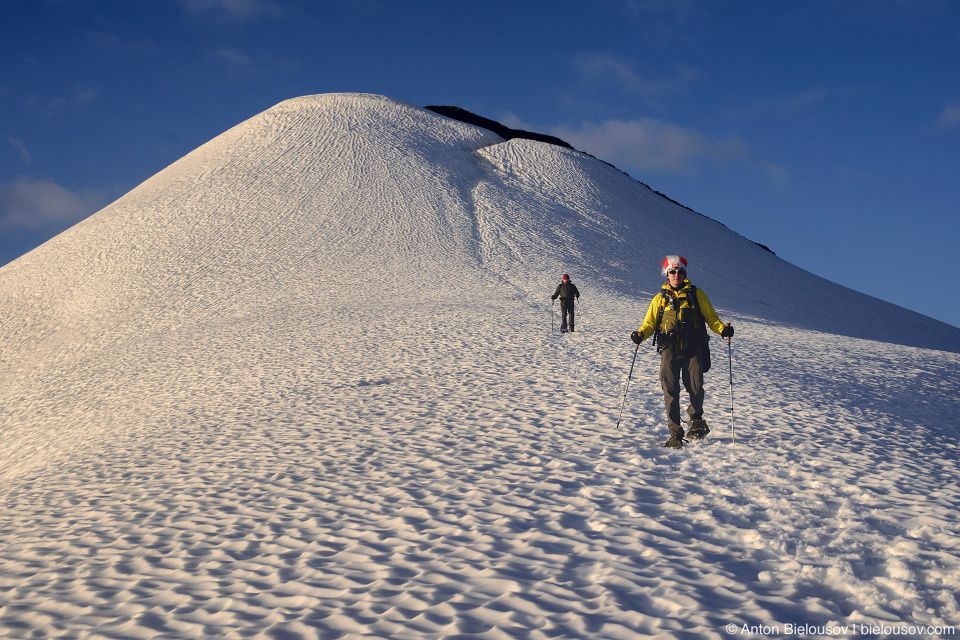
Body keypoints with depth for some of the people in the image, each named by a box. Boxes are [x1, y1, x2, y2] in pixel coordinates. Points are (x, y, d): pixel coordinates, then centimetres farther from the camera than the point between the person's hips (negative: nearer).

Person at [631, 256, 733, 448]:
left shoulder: (696, 294, 12)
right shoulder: (660, 298, 17)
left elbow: (710, 317, 11)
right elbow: (650, 322, 14)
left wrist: (723, 329, -8)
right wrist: (640, 334, -7)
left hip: (692, 350, -1)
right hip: (669, 351, 1)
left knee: (696, 389, -9)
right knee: (670, 392, -5)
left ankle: (695, 417, 23)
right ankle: (675, 434, 2)